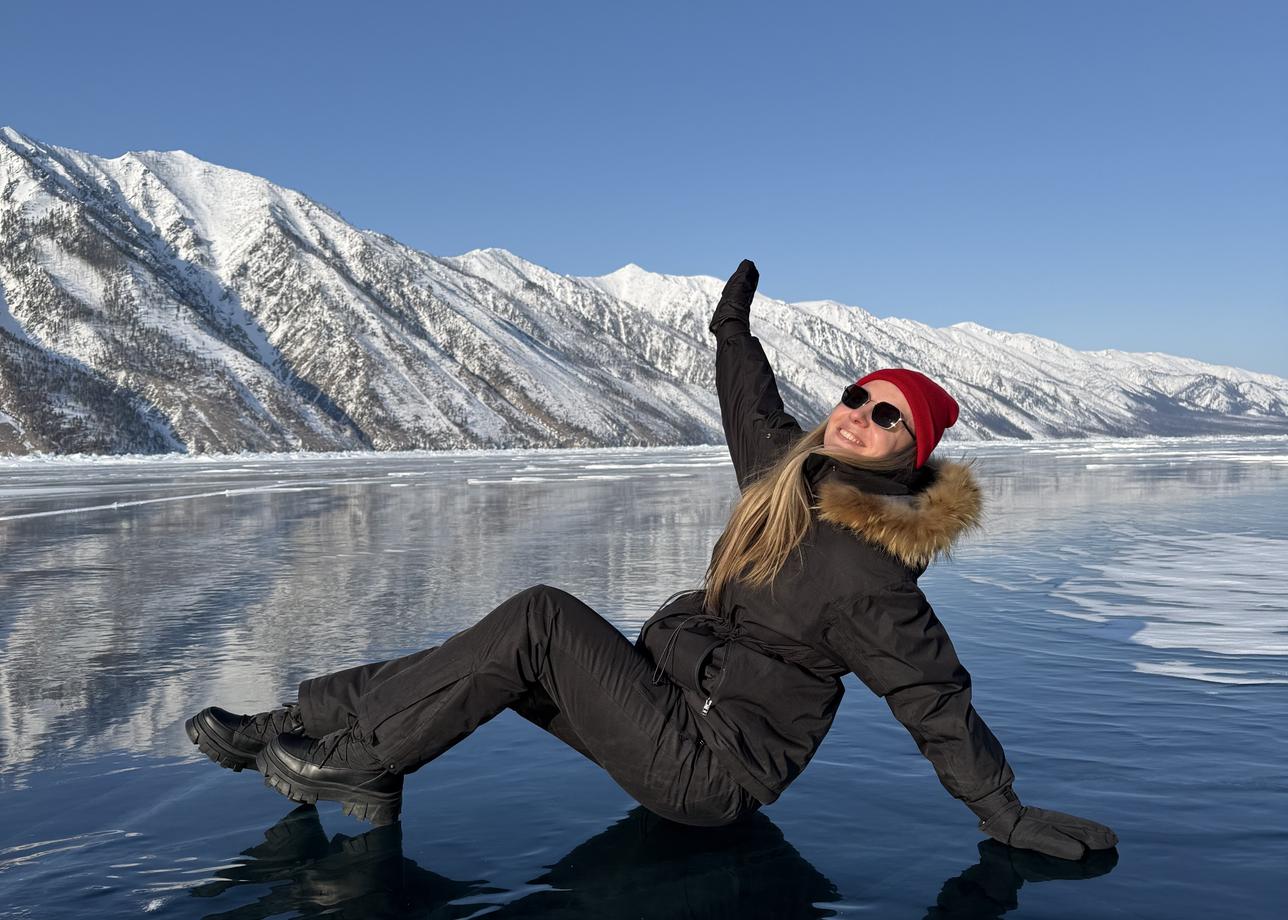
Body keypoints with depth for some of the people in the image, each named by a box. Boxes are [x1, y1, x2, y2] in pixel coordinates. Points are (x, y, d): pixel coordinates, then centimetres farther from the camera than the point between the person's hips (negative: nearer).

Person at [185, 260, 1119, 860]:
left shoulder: (870, 575, -18)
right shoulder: (791, 471, 4)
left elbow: (937, 704, -14)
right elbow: (755, 408, 23)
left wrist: (1008, 814, -12)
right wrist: (734, 332, 34)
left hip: (714, 767, -8)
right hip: (676, 710, 8)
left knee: (541, 619, -21)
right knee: (507, 654, -3)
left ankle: (354, 762, -10)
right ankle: (293, 726, 2)